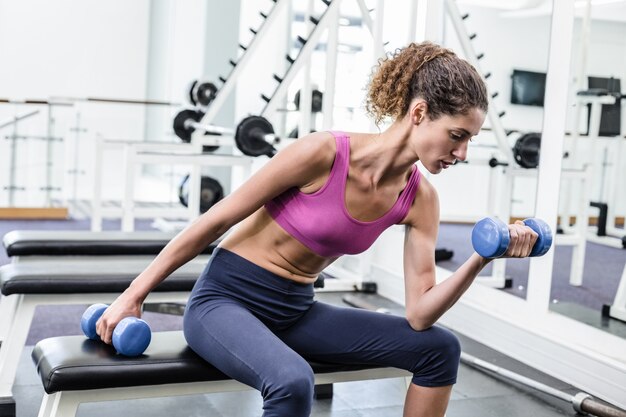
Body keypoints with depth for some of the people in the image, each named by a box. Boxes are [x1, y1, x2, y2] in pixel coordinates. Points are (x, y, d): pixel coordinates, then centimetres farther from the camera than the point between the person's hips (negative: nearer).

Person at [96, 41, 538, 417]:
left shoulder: (419, 199, -6)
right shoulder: (323, 153, -24)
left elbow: (419, 314, -7)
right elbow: (215, 221, -16)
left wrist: (480, 260, -23)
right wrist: (134, 295, -10)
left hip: (297, 309, 6)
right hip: (224, 299, -6)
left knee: (439, 347, -4)